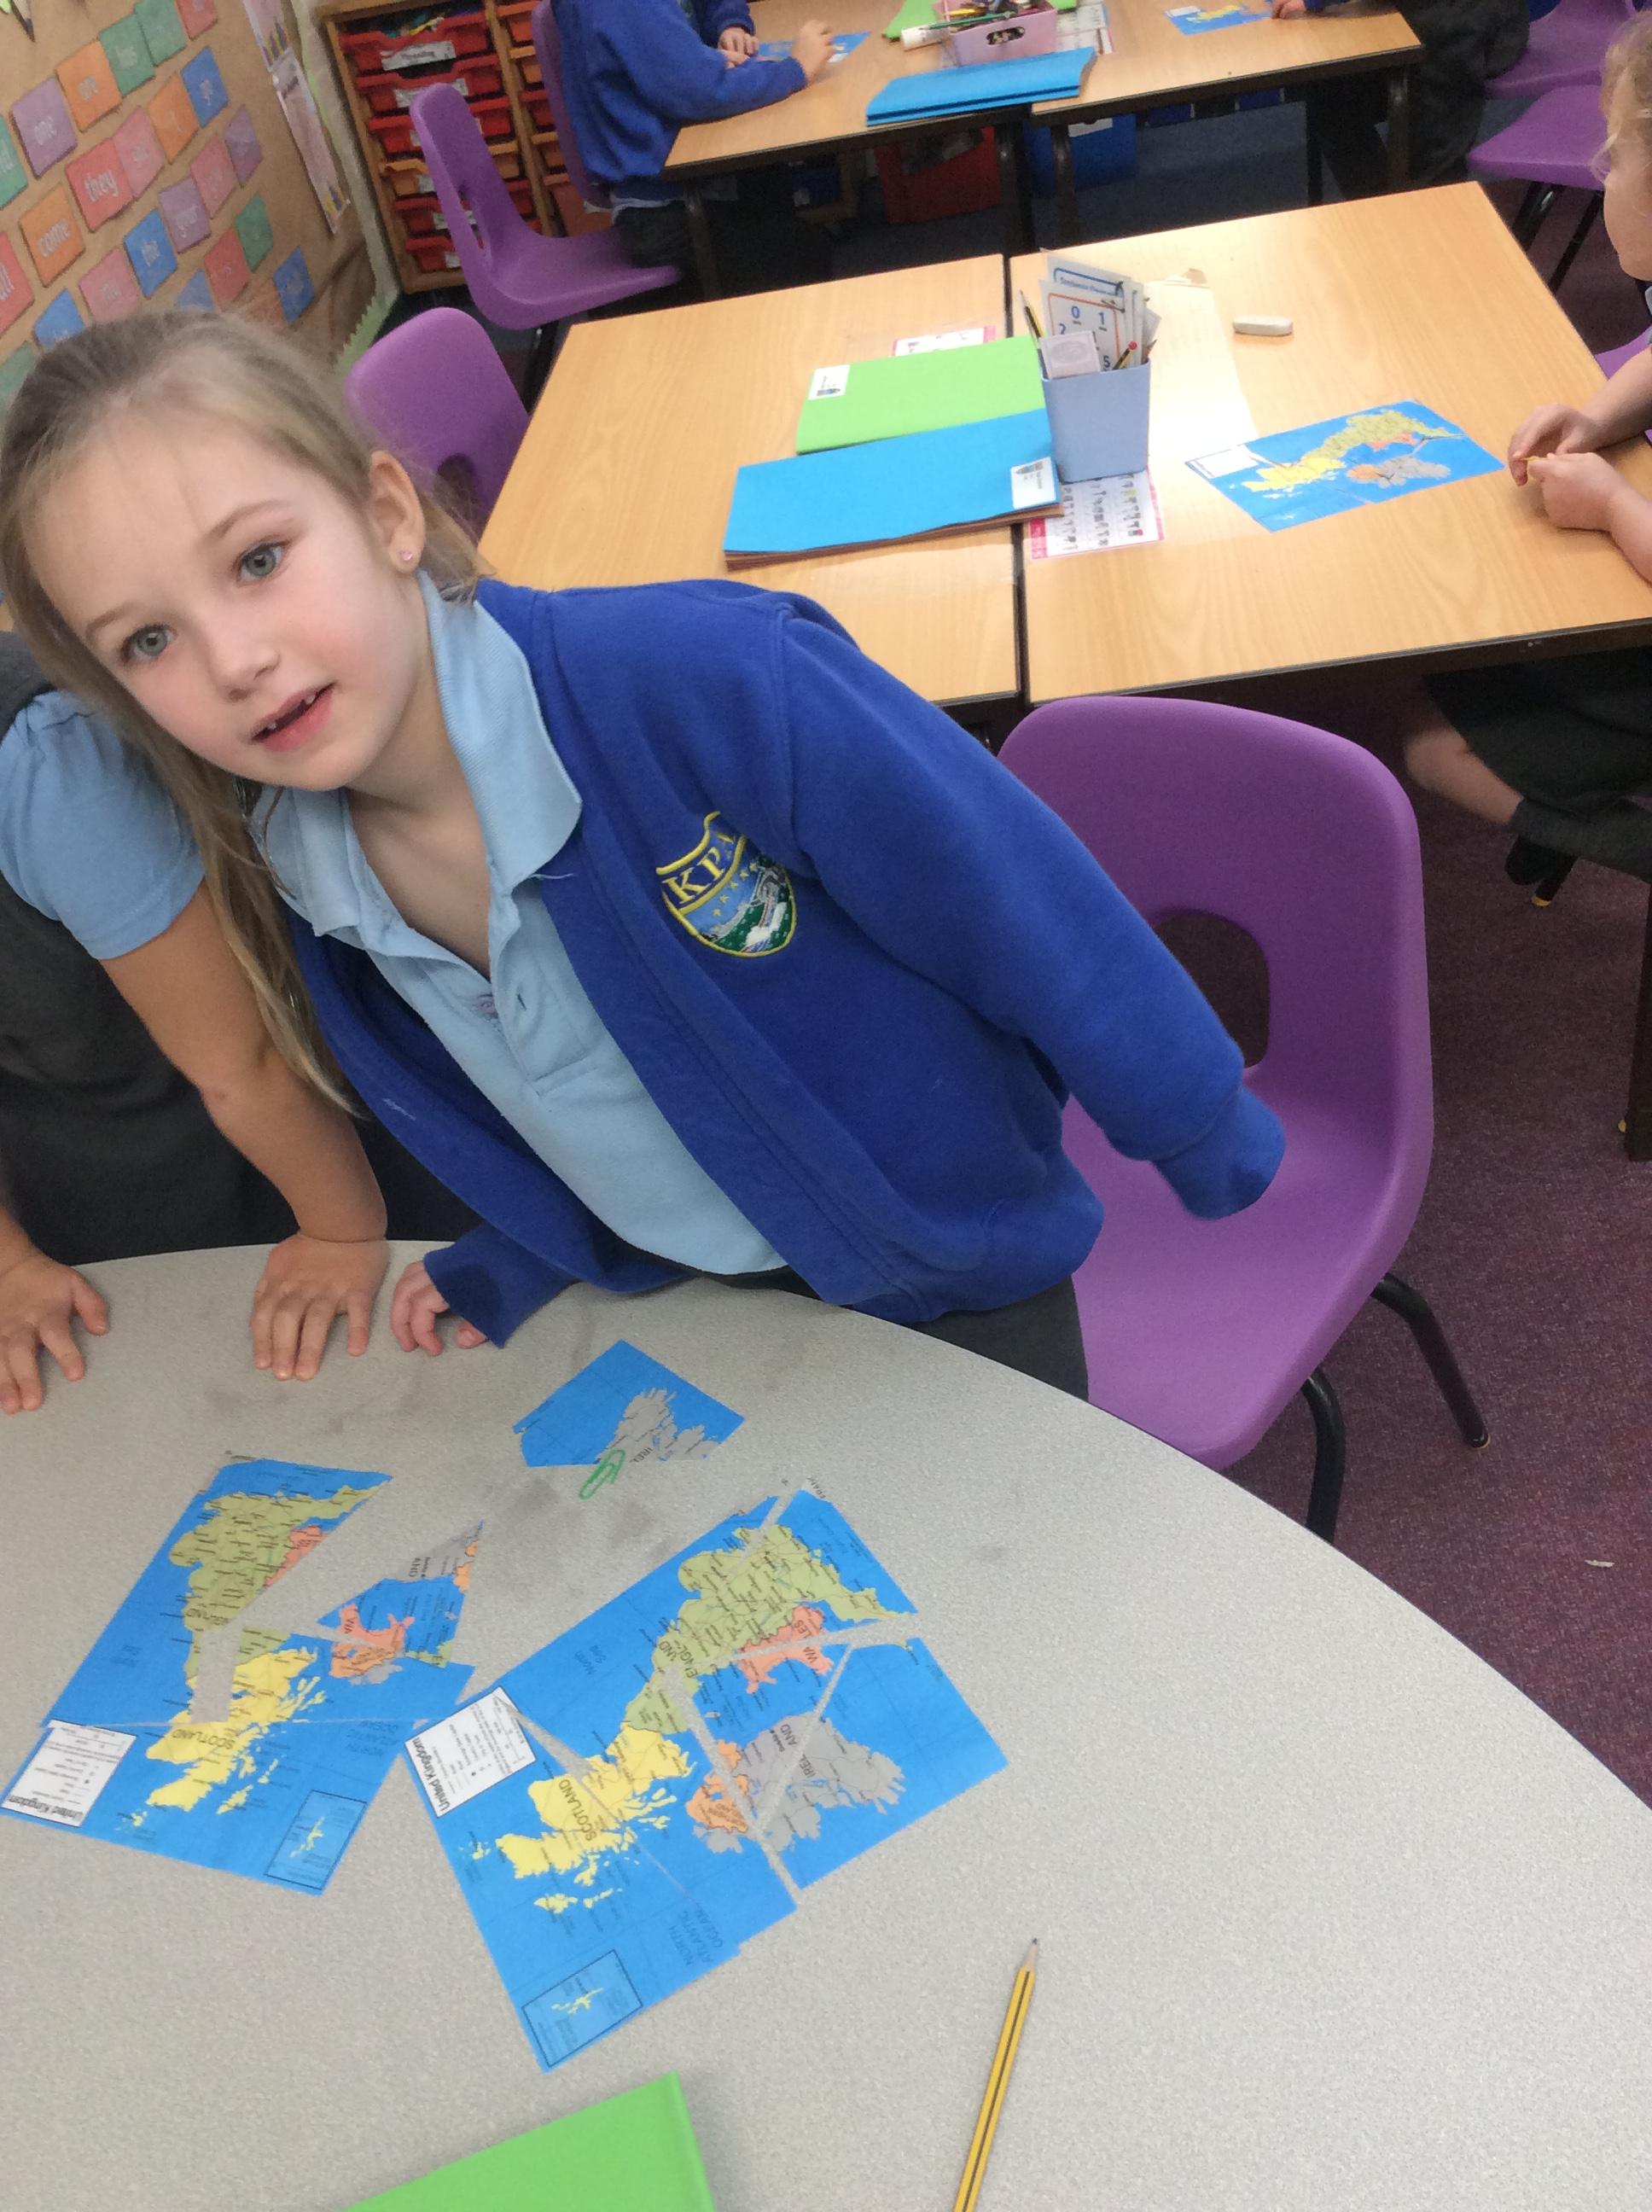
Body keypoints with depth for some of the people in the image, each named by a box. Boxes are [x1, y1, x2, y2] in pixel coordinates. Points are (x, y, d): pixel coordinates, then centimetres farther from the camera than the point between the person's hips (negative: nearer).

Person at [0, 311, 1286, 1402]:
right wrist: (515, 1267, 2)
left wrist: (1211, 1145, -15)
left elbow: (1021, 904, -26)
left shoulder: (714, 682, -37)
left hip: (954, 1270, -4)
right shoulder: (306, 896, -14)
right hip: (680, 1304, 5)